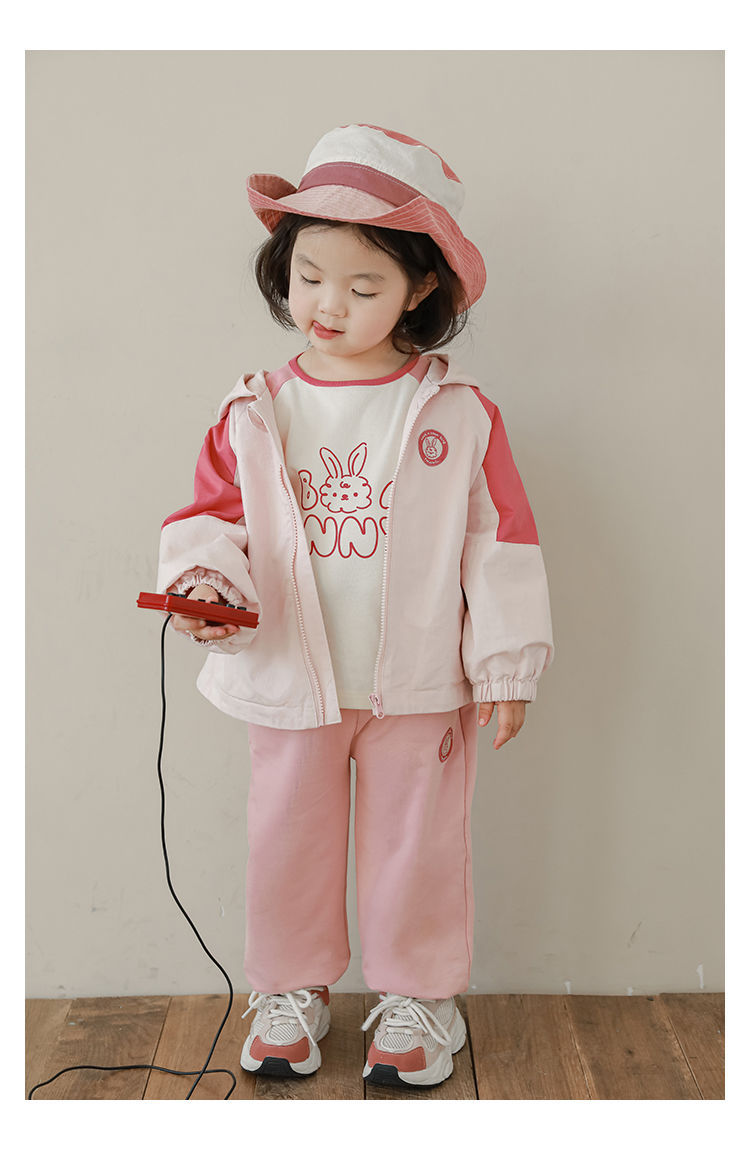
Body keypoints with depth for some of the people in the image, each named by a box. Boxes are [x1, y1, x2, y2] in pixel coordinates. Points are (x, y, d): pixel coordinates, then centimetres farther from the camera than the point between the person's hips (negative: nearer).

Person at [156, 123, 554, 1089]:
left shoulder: (460, 414, -6)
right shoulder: (254, 412, -2)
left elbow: (501, 540, -4)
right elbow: (212, 514, 2)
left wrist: (505, 662, -4)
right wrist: (204, 579, -20)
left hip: (421, 684, -1)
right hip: (292, 682, 2)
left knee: (415, 846, 12)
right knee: (286, 841, 14)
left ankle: (418, 996, 33)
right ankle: (289, 991, 36)